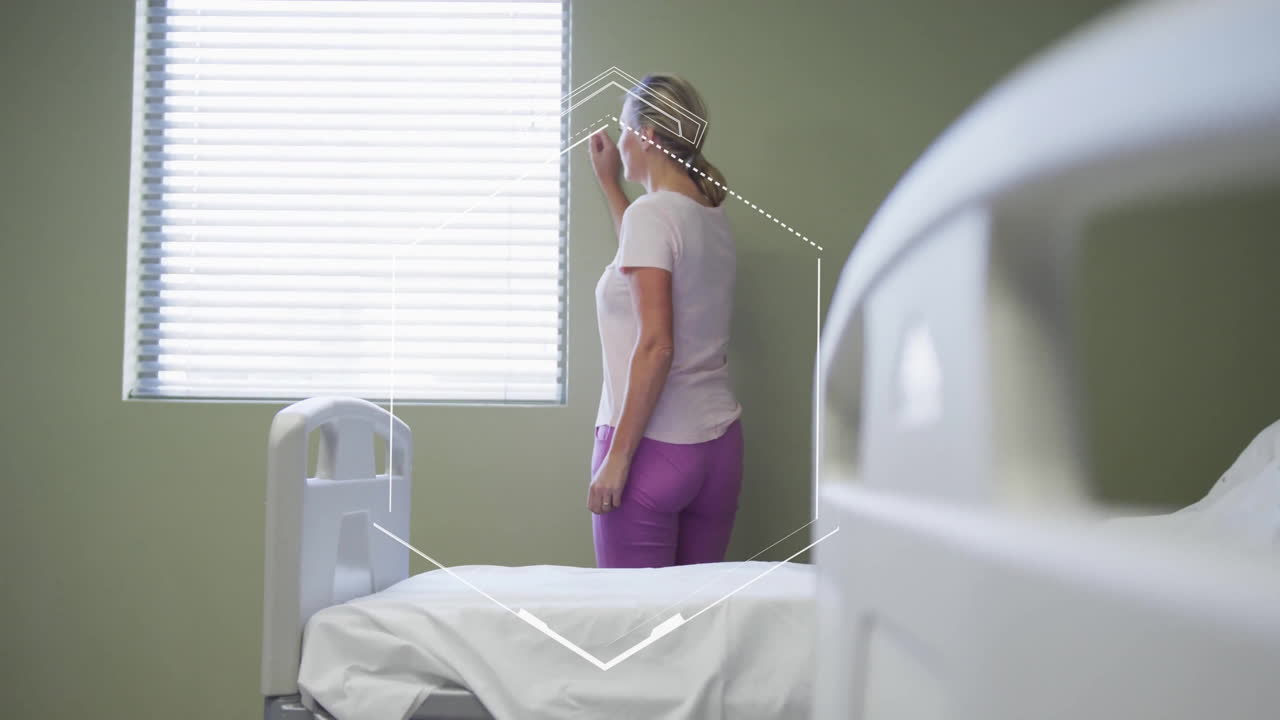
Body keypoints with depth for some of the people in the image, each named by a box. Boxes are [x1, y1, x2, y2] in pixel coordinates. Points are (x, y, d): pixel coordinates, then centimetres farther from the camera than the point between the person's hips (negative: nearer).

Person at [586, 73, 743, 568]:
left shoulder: (651, 213, -12)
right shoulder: (713, 216, 12)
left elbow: (655, 346, -19)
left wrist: (618, 454, -16)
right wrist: (608, 183, 41)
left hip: (654, 447, -8)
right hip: (720, 445, 8)